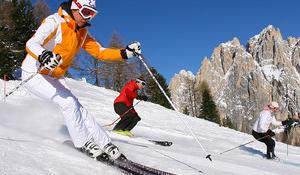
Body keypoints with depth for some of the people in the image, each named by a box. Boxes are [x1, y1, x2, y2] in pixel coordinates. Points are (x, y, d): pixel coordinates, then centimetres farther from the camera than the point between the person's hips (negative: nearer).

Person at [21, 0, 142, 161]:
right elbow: (31, 44, -31)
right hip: (34, 74, -6)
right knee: (68, 102, -22)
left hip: (55, 78, 6)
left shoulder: (82, 33, 2)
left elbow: (100, 52, 1)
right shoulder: (54, 22, -20)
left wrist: (125, 53, -14)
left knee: (77, 108, -7)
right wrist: (44, 56, -54)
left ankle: (105, 144, -6)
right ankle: (83, 143, -9)